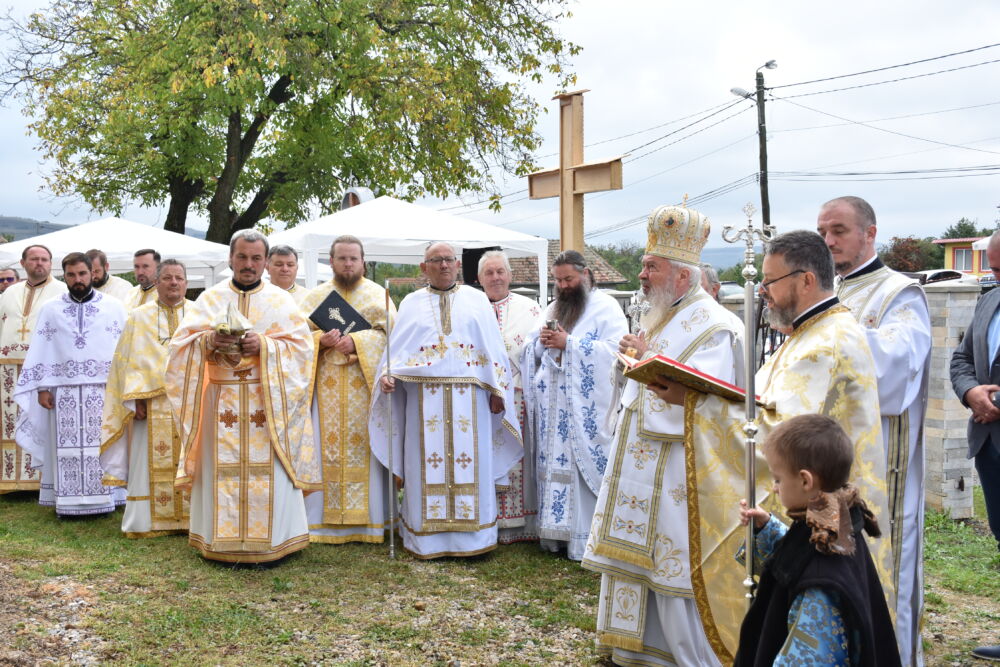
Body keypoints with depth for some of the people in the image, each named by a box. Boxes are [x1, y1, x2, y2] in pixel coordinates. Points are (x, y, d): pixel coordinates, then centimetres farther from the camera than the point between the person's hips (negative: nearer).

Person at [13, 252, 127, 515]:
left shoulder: (115, 308, 4)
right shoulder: (50, 309, 9)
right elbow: (40, 351, 8)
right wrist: (42, 388, 1)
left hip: (105, 390, -1)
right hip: (64, 391, 1)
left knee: (104, 446, 0)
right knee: (66, 448, 1)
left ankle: (105, 498, 7)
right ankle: (68, 502, 6)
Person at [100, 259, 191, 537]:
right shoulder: (138, 317, 9)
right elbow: (128, 361, 5)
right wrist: (136, 398, -6)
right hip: (153, 405, 0)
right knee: (152, 462, 0)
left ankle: (193, 516, 8)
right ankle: (150, 520, 6)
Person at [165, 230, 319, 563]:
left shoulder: (281, 300, 7)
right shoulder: (210, 298, 9)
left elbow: (301, 345, -2)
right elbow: (181, 342, 4)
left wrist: (264, 345, -16)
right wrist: (209, 341, -16)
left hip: (267, 400, -1)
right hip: (221, 399, 1)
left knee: (267, 471, -2)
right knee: (222, 470, 1)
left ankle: (272, 540, 7)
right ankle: (221, 540, 11)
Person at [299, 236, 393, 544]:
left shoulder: (377, 295, 7)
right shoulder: (316, 296, 12)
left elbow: (390, 333, -4)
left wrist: (357, 342, -17)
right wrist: (321, 340, -14)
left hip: (365, 386, -1)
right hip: (327, 388, 1)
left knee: (364, 448, -1)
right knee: (326, 449, 0)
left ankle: (368, 520, 7)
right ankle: (325, 520, 7)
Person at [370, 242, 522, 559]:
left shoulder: (477, 299, 12)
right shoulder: (412, 303, 13)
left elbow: (493, 349, 8)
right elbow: (396, 346, 4)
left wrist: (497, 390, 1)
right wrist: (387, 375, -14)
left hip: (469, 398, 0)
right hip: (425, 398, 0)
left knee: (470, 462, 0)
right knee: (427, 464, 0)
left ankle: (471, 533, 9)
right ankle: (428, 536, 8)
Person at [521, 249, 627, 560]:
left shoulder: (605, 307, -1)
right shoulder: (553, 309, 20)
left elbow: (615, 349, -15)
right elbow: (532, 351, 21)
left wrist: (568, 343, -15)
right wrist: (541, 342, -3)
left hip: (587, 406, -6)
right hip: (553, 406, 6)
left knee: (586, 465, -8)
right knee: (554, 465, 5)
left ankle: (587, 537, -2)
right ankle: (556, 532, 11)